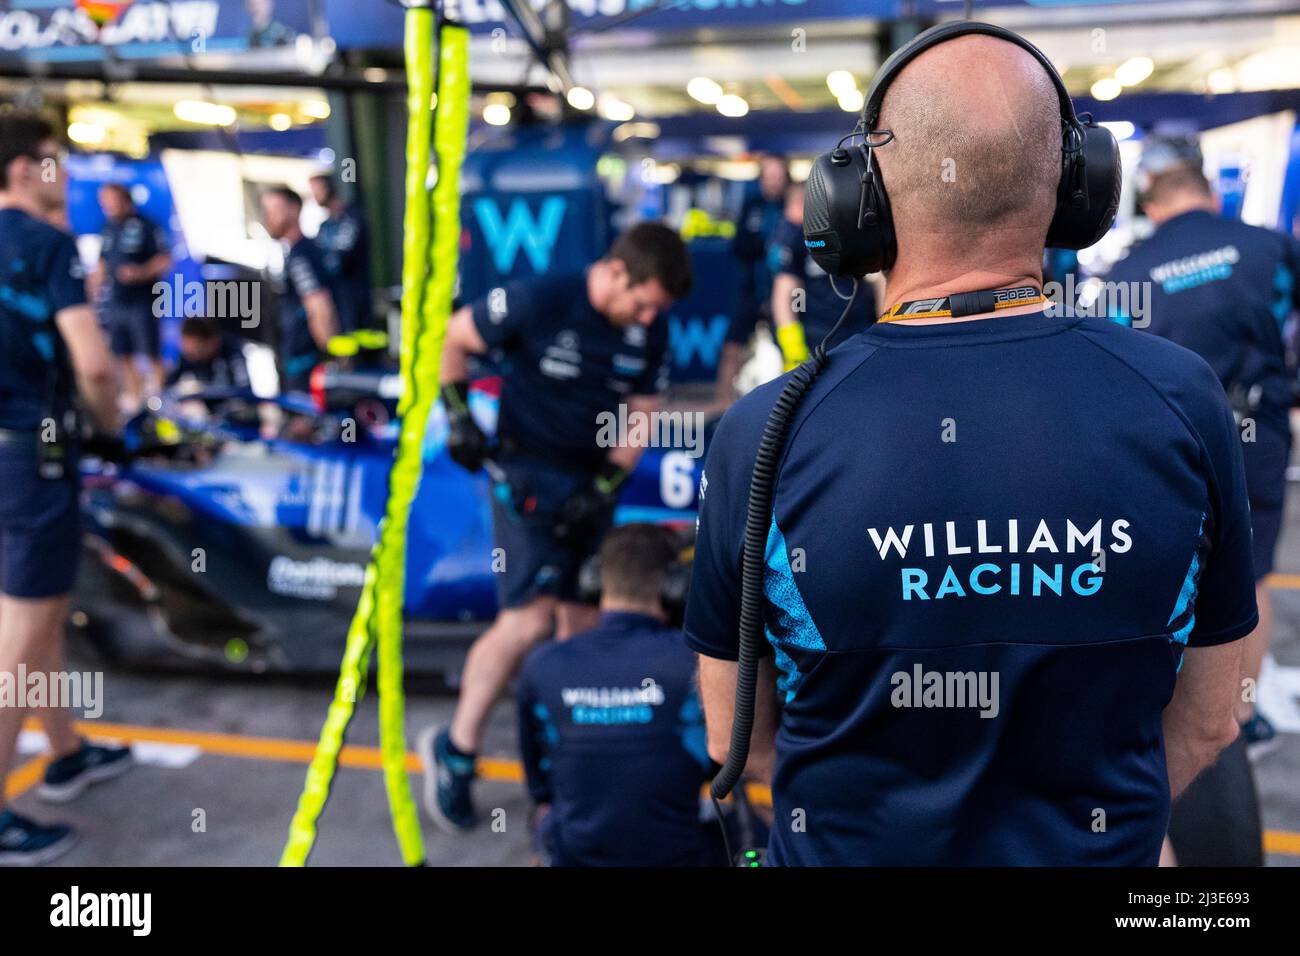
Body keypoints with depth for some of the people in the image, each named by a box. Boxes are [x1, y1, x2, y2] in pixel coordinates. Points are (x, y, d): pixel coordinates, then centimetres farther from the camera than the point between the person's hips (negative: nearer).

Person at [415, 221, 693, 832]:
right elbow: (453, 337, -4)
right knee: (531, 618, -14)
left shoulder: (650, 332, -3)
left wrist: (603, 490, -8)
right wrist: (458, 417, -8)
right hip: (528, 474, -5)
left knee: (582, 622, 8)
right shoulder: (539, 301, -17)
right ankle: (455, 752, 3)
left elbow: (641, 417, 3)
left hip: (592, 484, 5)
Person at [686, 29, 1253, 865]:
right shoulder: (1183, 402, -18)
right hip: (1107, 846, 1)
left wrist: (892, 810, 7)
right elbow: (1205, 723, -5)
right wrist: (1093, 821, 10)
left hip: (847, 849, -1)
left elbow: (735, 736, -9)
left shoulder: (766, 432, -22)